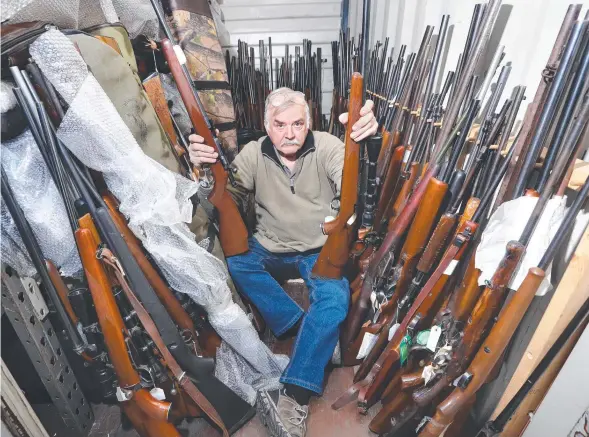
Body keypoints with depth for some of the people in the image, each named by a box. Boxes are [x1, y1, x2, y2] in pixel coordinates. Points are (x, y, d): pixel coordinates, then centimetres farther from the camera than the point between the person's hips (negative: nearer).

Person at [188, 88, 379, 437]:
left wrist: (366, 137, -51)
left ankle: (294, 396, -21)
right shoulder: (254, 154, -6)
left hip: (321, 250, -2)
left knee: (335, 301, -28)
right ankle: (300, 323, -15)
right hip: (270, 248, 3)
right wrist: (208, 169, -32)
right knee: (231, 260, -24)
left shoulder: (327, 147, -12)